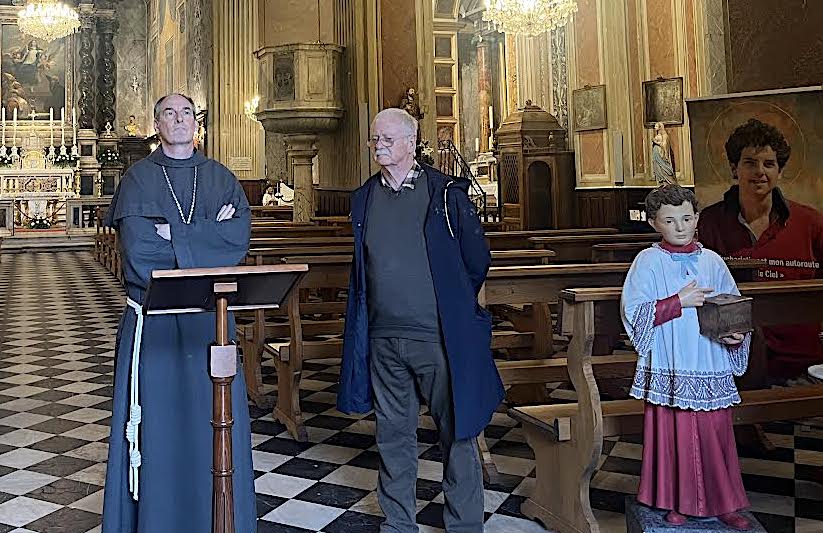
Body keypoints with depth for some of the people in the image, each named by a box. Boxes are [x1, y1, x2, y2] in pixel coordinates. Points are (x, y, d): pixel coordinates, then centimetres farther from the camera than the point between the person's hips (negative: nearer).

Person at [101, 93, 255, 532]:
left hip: (209, 318, 2)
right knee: (155, 421, 3)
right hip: (152, 319, -2)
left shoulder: (221, 178, 10)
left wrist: (171, 233, -10)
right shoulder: (138, 178, 3)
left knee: (215, 420, 6)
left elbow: (241, 236, -6)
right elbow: (135, 247, -12)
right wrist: (207, 235, -8)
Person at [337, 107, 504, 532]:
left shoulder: (446, 194, -4)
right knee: (393, 435, 13)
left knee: (457, 434, 4)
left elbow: (477, 261, 4)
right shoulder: (364, 198, 9)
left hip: (439, 337, -4)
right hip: (383, 338, 4)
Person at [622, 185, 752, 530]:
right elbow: (634, 313, -11)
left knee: (716, 435, 8)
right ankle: (676, 502, 22)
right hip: (669, 370, -2)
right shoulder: (648, 261, -2)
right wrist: (679, 302, -17)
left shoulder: (712, 262, 7)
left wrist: (737, 335, -9)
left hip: (712, 370, 3)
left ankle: (722, 503, 25)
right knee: (673, 434, 4)